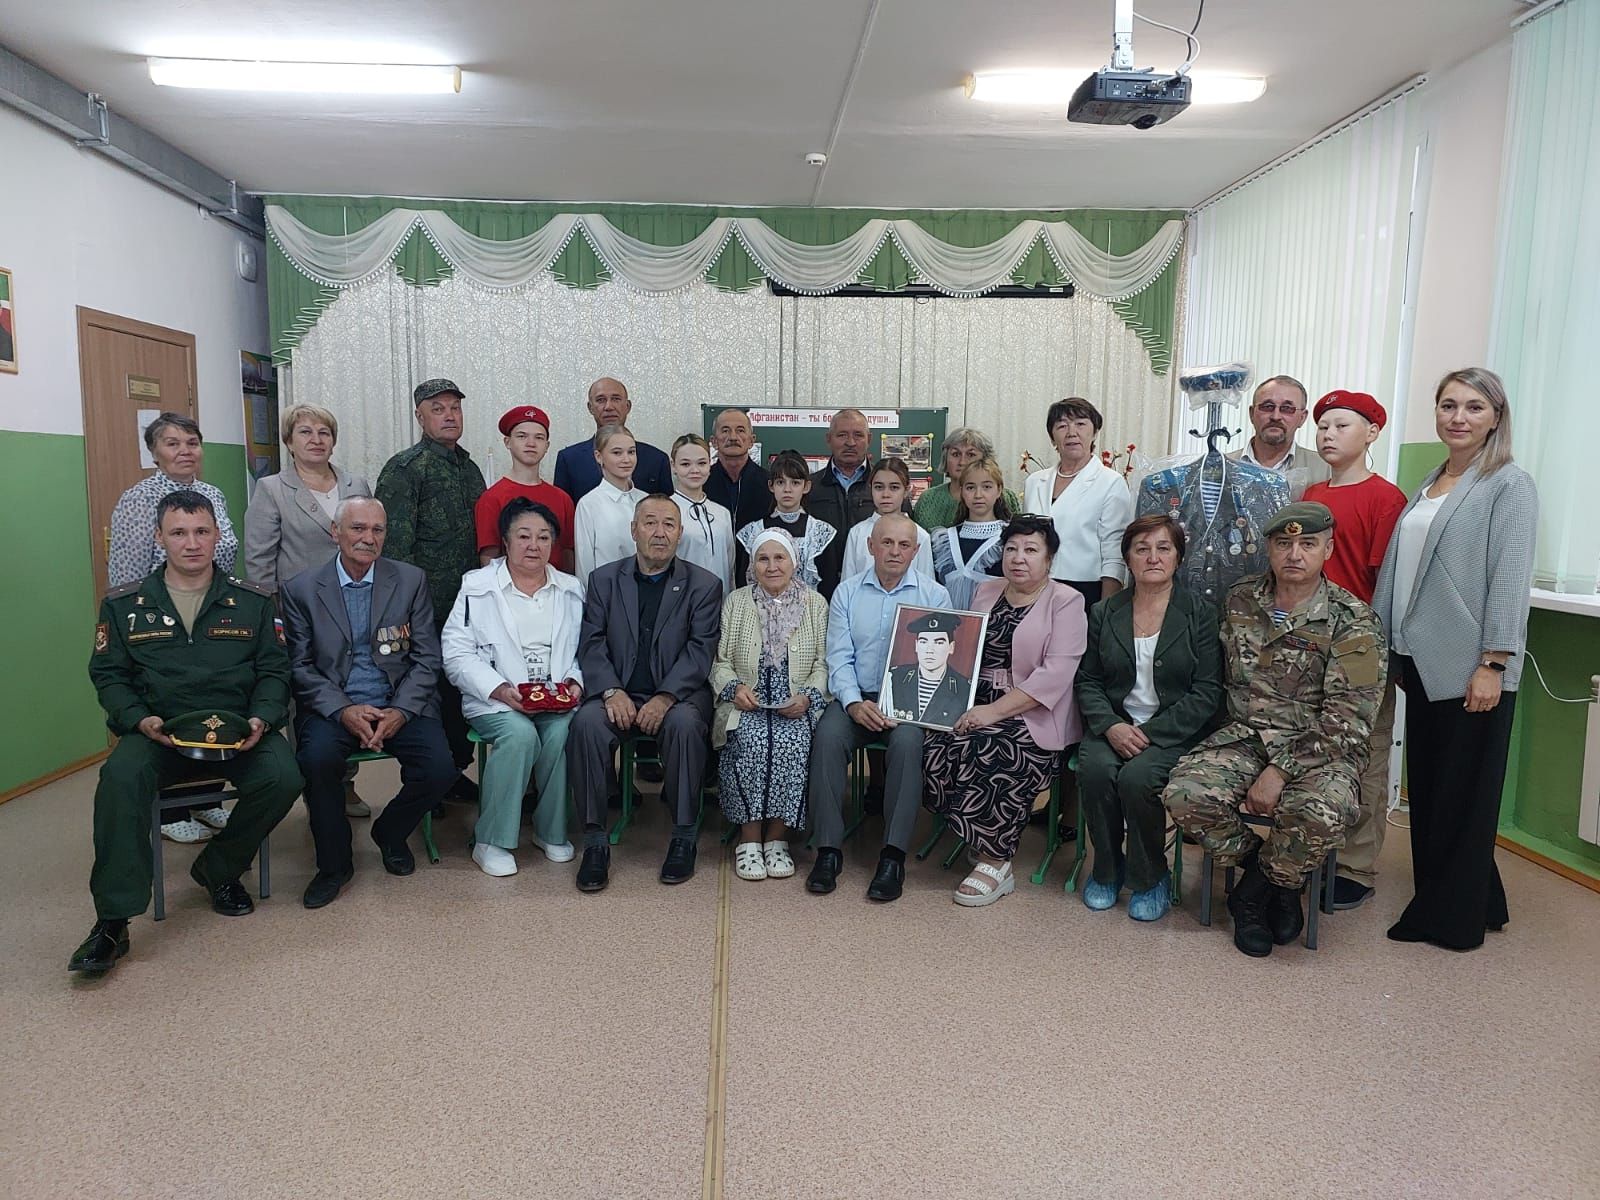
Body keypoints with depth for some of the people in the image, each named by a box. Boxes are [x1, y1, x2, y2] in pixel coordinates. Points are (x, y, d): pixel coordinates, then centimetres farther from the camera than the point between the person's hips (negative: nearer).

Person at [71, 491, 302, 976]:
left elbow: (274, 670, 7)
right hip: (157, 731, 0)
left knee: (282, 776, -28)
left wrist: (260, 719, -12)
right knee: (121, 778, -32)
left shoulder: (252, 601, 8)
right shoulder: (123, 605, 9)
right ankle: (112, 921, -22)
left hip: (238, 730, 0)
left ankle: (219, 868, 1)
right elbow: (108, 675, 8)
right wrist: (140, 720, -11)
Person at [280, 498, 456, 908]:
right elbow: (301, 666, 1)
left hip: (399, 707, 1)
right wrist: (343, 710, -15)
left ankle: (390, 833, 12)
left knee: (439, 768, -22)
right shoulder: (301, 590, 4)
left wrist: (401, 711, -12)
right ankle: (334, 863, -5)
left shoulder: (411, 580, 5)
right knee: (317, 759, -31)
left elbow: (426, 658, 3)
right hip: (333, 708, 0)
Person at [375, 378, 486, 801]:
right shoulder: (404, 468, -6)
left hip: (468, 606, 7)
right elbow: (394, 542, -12)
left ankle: (455, 771, 24)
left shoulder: (469, 468, 17)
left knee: (462, 687, 11)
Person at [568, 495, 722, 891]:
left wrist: (665, 698, -19)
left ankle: (683, 837, -18)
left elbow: (700, 650, -5)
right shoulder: (604, 579, 11)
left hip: (678, 693, -1)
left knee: (685, 723, -34)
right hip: (619, 694, 2)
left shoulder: (703, 584, 5)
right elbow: (591, 644, 3)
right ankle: (595, 841, -19)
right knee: (587, 722, -29)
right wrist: (612, 692, -15)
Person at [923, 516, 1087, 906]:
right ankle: (982, 843, -3)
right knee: (936, 749, -23)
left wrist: (995, 711, -20)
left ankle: (995, 862, -13)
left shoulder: (1065, 602, -2)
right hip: (978, 705, 5)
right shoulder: (986, 592, 17)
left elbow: (1056, 673, -14)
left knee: (985, 754, -31)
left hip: (1034, 716, -5)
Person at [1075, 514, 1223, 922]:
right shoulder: (1104, 614, 10)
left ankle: (1150, 878, -4)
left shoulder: (1200, 614, 0)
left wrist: (1148, 732, -16)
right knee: (1095, 770, -28)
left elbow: (1206, 693, -6)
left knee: (1137, 777, -31)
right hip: (1113, 725, 3)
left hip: (1174, 732, -3)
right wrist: (1110, 726, -13)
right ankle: (1106, 870, -3)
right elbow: (1088, 681, 8)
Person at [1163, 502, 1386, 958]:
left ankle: (1257, 887, -1)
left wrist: (1280, 771, -20)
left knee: (1322, 815, -35)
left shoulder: (1353, 622, -8)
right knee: (1184, 793, -23)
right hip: (1246, 735, 4)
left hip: (1320, 750, -3)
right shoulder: (1240, 600, 6)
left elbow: (1345, 720, -13)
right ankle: (1276, 885, 2)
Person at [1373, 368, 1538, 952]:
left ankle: (1454, 916, 17)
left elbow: (1511, 580, -13)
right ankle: (1443, 897, 29)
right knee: (1425, 787, 14)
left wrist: (1492, 664, -17)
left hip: (1471, 665, -7)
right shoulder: (1431, 482, 14)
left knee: (1463, 791, 4)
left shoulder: (1510, 485, -7)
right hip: (1422, 659, 7)